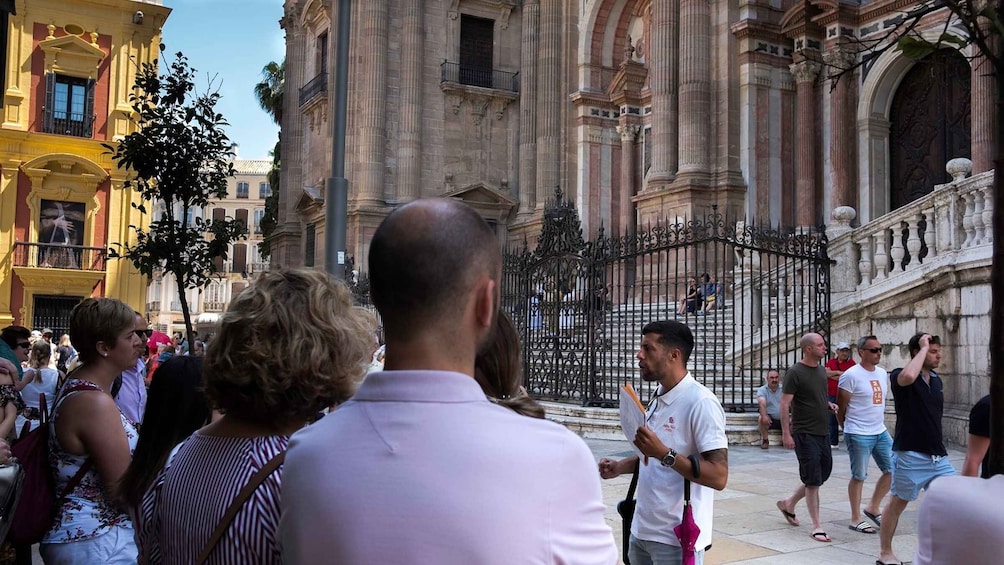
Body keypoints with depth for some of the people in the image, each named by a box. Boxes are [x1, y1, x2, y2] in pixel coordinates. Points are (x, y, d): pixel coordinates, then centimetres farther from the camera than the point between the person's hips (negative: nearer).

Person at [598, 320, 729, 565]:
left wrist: (663, 453, -28)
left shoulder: (701, 402, -17)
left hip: (676, 538, -8)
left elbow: (719, 476, -22)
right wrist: (620, 467, 6)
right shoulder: (658, 399, 9)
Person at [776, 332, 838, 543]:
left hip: (822, 432, 8)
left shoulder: (821, 370, 12)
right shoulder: (795, 373, -12)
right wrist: (786, 433, -17)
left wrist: (829, 405, 3)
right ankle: (817, 527, 2)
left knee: (822, 475, 14)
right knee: (813, 480, -5)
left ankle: (789, 504, 33)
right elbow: (785, 404, -13)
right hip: (804, 433, -8)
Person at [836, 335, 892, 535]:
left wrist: (878, 423, 18)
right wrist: (848, 429, 2)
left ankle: (873, 508, 26)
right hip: (859, 435, -7)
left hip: (881, 432, 7)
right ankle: (856, 519, 12)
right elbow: (841, 407, -9)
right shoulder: (851, 375, -14)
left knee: (892, 470, 9)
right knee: (859, 476, 1)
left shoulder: (883, 373, 8)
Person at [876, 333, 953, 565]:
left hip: (939, 456, 7)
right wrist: (924, 347, -23)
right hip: (910, 454, -6)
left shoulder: (937, 381, 13)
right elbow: (908, 377, -36)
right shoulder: (899, 376, -10)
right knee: (897, 503, 5)